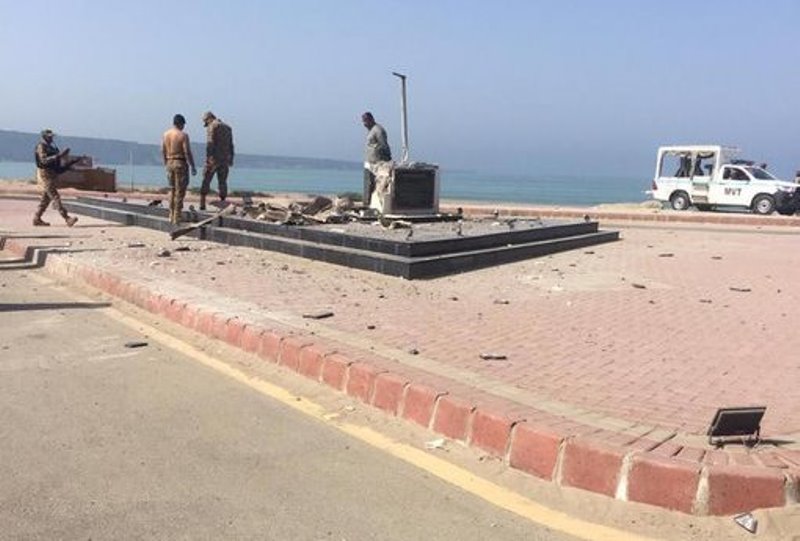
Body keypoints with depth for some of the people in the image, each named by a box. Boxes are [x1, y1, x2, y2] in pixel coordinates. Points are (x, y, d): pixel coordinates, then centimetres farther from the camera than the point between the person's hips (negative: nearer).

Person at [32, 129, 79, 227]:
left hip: (51, 175, 10)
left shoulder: (50, 146, 18)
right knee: (55, 198, -13)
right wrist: (58, 155, -29)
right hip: (45, 175, -10)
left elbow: (54, 161, 23)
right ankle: (67, 219, -21)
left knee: (46, 198, 13)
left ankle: (37, 219, 21)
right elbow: (44, 160, -24)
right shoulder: (41, 147, -10)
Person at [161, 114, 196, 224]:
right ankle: (177, 218, -1)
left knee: (172, 190, 17)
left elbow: (163, 152, 11)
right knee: (180, 191, -1)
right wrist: (193, 167, -8)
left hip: (170, 163, 6)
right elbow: (187, 153, -15)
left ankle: (171, 216, 18)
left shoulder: (165, 134, 7)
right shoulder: (183, 135, -12)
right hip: (180, 163, -6)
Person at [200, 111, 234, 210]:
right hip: (225, 159, 5)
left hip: (214, 158, -5)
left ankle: (202, 204, -4)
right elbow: (231, 145, 18)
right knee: (222, 182, 8)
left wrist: (208, 157, -19)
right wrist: (231, 159, 22)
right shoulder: (227, 127, 16)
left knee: (206, 181, 0)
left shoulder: (212, 126, -4)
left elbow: (210, 142, -15)